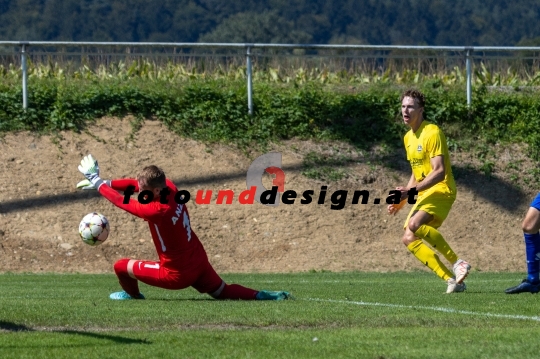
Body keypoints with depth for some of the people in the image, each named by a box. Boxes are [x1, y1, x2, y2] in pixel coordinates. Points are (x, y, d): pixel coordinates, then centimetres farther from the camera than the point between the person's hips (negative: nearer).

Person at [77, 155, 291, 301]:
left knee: (121, 266, 3)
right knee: (223, 292, 19)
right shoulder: (169, 187, -9)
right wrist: (104, 183, -2)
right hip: (199, 262, 8)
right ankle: (264, 296, 0)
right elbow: (135, 184, 3)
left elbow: (122, 202, -21)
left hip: (177, 275, -8)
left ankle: (133, 295, 31)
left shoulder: (157, 211, -30)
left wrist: (97, 183, -9)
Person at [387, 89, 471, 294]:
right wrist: (402, 200, 19)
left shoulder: (432, 133, -12)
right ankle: (451, 280, -6)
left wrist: (412, 191, -29)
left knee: (414, 225, -32)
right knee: (409, 239, -5)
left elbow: (439, 172, -22)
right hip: (424, 194, 9)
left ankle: (456, 262, -27)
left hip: (441, 190, -9)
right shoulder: (408, 137, 16)